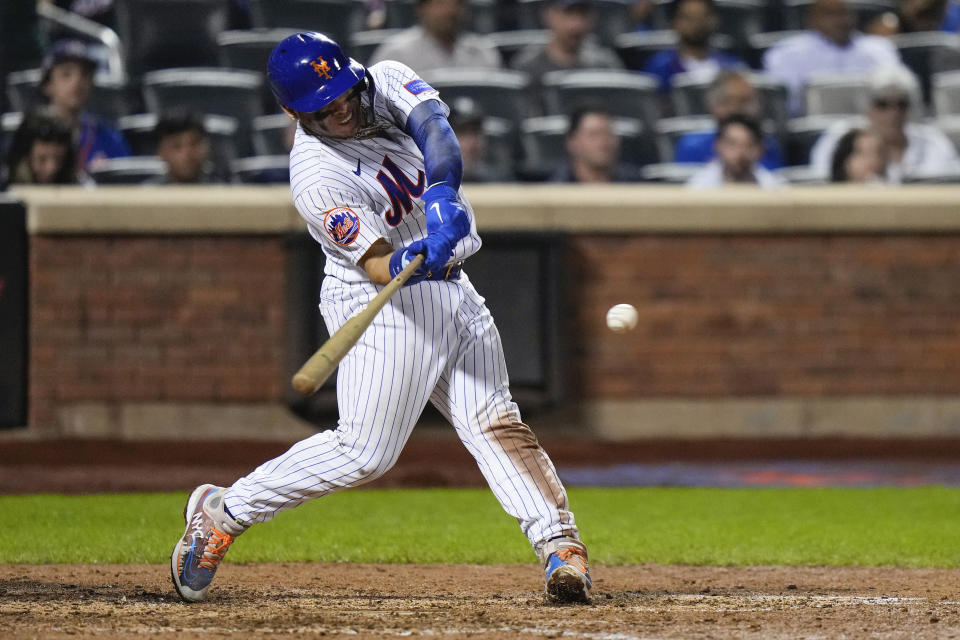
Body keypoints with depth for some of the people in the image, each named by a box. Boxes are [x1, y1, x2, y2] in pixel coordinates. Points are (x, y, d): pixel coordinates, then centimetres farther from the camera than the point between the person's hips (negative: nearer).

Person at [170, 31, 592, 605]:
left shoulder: (386, 81, -4)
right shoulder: (316, 178, -21)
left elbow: (433, 126, -24)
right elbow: (378, 267, -27)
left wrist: (442, 193, -42)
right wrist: (412, 261, -50)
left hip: (452, 291, 6)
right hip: (384, 303, -6)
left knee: (493, 422, -5)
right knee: (365, 450, -10)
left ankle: (561, 543, -11)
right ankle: (222, 513, 3)